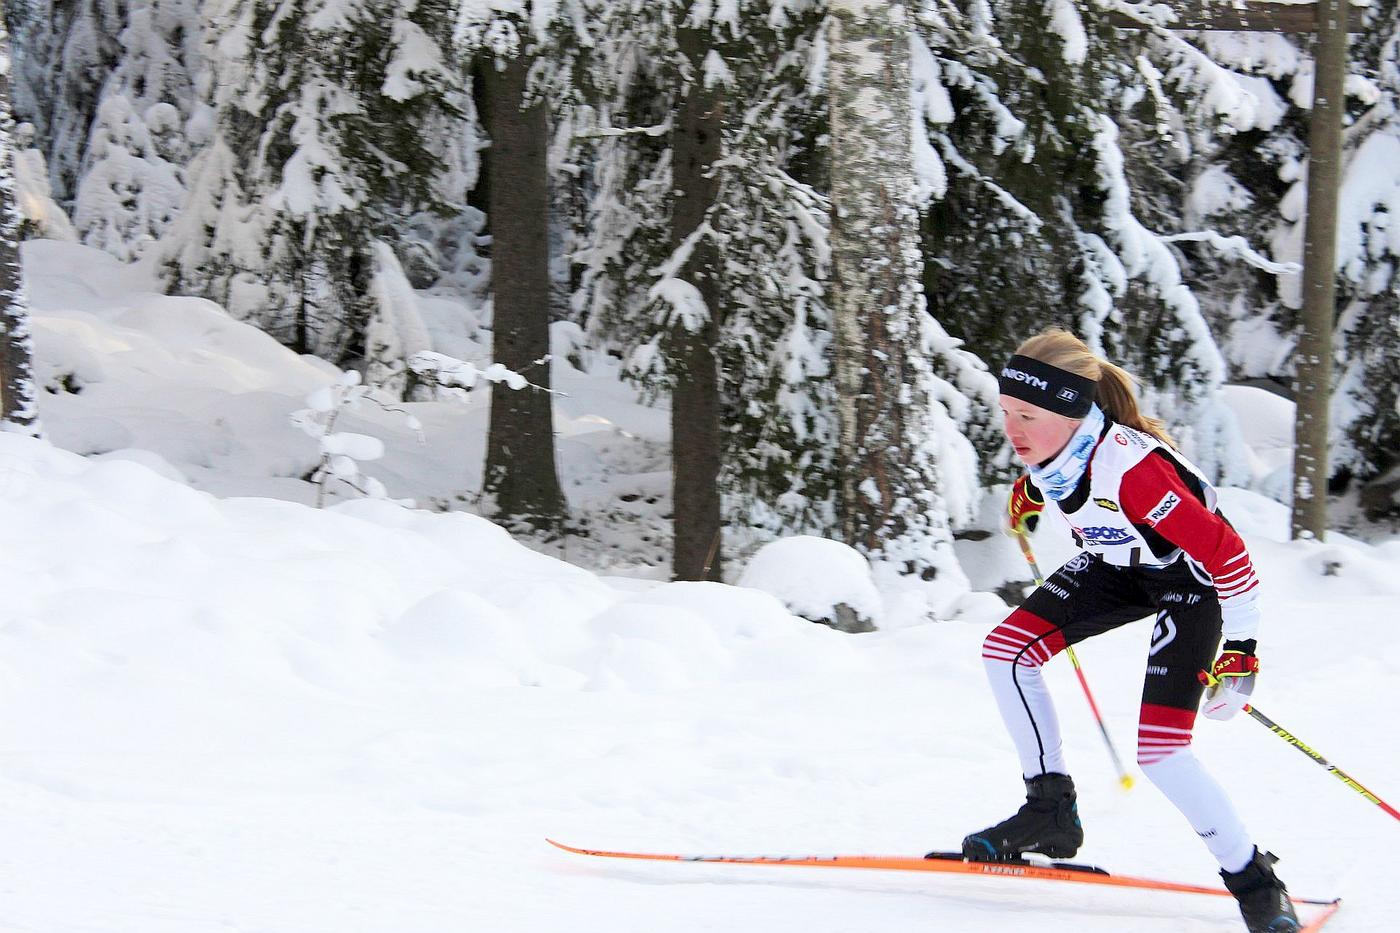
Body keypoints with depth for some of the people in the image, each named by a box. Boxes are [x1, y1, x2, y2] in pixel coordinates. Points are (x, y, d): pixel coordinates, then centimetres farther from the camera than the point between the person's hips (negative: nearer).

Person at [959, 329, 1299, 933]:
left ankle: (1255, 884, 3)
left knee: (1160, 753, -15)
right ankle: (1051, 811, 6)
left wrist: (1241, 652, -30)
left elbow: (1227, 553, -34)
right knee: (1006, 649, -6)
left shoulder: (1130, 470, -41)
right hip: (1118, 562, 7)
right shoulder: (1052, 436, -20)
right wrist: (1030, 489, 26)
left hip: (1191, 577, -7)